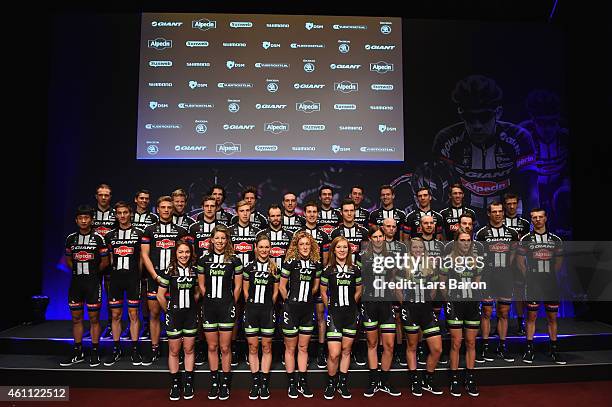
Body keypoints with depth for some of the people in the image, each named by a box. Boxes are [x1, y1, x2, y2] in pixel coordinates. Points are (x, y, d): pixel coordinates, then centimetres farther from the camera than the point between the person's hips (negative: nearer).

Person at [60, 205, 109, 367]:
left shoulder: (98, 238, -4)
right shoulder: (71, 238, 7)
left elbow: (105, 261, 0)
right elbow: (68, 259, 16)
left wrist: (92, 272, 1)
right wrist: (78, 271, 5)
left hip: (93, 282, -4)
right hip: (76, 282, 4)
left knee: (94, 318, 1)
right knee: (76, 317, 10)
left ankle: (95, 352, 11)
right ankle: (78, 352, 22)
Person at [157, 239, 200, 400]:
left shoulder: (195, 271, 0)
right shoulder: (169, 271, -8)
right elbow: (160, 295, -2)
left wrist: (191, 307, 6)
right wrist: (169, 311, 5)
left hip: (191, 315, 2)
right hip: (174, 315, -2)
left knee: (189, 349, 9)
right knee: (174, 351, 7)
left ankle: (188, 383, 21)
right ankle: (175, 384, 20)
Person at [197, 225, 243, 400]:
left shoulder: (234, 260, -2)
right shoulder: (204, 260, 4)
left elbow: (237, 287, 3)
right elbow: (201, 285, 12)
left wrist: (230, 305, 4)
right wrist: (211, 301, 9)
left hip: (227, 308, -2)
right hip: (209, 308, 2)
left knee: (225, 348, 3)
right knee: (212, 347, 10)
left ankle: (225, 384, 15)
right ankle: (214, 383, 23)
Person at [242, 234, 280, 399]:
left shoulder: (274, 269, 2)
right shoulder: (249, 267, 1)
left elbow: (275, 292, 9)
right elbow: (245, 291, 8)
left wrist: (268, 307, 8)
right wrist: (253, 305, 8)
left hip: (267, 311, 0)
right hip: (251, 310, 0)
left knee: (266, 347, 5)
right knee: (253, 347, 6)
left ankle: (264, 383, 15)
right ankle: (255, 383, 16)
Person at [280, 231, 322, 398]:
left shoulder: (316, 263, 1)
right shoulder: (290, 262, -10)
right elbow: (282, 287, -4)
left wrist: (306, 298, 12)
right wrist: (291, 302, 4)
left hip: (308, 309, 4)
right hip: (291, 309, -4)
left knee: (303, 347, 12)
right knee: (291, 348, 7)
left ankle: (303, 382, 22)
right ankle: (292, 383, 19)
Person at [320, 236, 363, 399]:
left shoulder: (355, 270, 1)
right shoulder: (328, 270, -3)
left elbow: (358, 291, 13)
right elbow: (323, 292, 8)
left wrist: (350, 306, 12)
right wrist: (331, 307, 8)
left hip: (351, 314, 2)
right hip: (334, 314, -2)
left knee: (346, 350, 10)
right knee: (334, 354, -7)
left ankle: (343, 384, 24)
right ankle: (331, 384, 15)